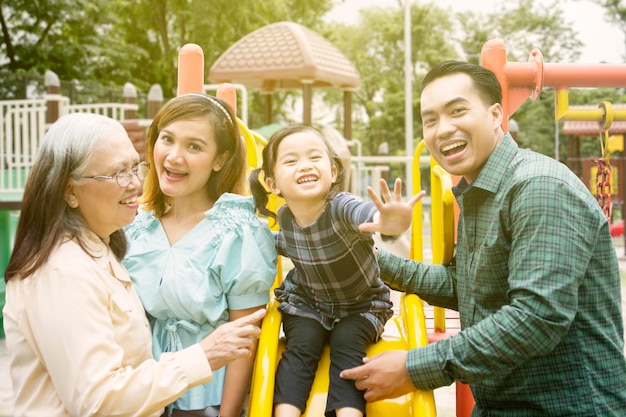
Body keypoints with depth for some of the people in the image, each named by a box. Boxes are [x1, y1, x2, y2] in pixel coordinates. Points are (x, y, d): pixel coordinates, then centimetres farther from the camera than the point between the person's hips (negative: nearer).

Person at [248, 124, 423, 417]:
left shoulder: (340, 207, -31)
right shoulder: (285, 217, -13)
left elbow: (366, 212, -60)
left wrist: (387, 221, -81)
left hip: (361, 304, -3)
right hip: (305, 302, 3)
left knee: (346, 346, -27)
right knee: (301, 346, -22)